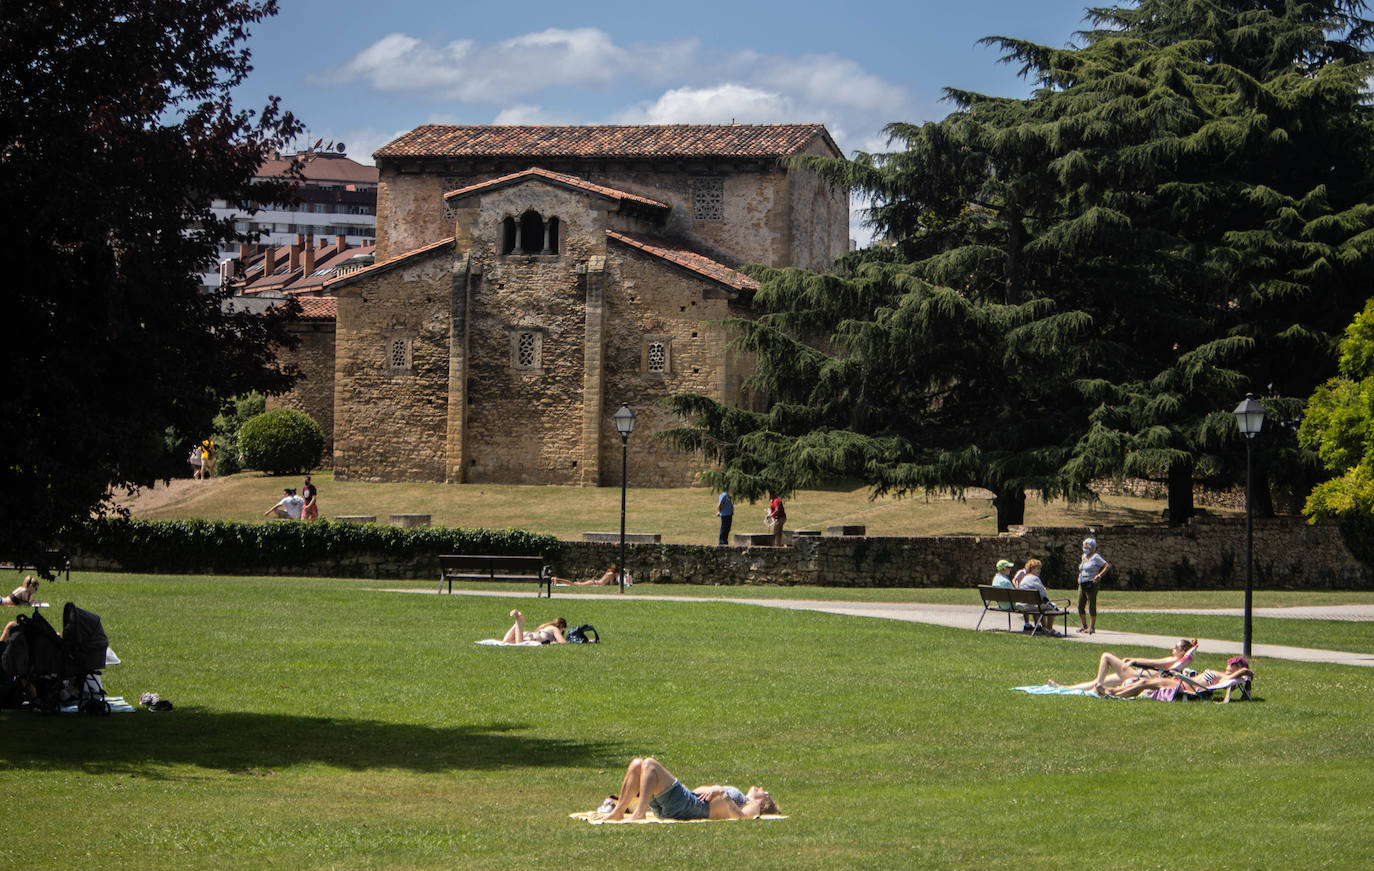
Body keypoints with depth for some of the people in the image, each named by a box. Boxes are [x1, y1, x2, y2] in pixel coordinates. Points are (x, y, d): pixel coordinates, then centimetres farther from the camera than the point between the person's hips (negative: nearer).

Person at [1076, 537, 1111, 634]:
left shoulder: (1096, 557, -8)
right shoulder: (1084, 556, 16)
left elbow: (1107, 566, -12)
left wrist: (1099, 575, -20)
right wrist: (1079, 576, 21)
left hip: (1091, 584, -8)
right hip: (1082, 584, 8)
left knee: (1091, 606, -5)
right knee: (1080, 606, 8)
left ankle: (1092, 627, -2)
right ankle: (1084, 625, 21)